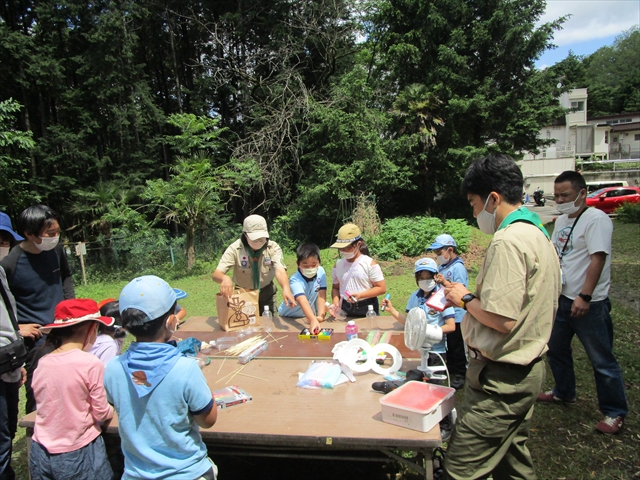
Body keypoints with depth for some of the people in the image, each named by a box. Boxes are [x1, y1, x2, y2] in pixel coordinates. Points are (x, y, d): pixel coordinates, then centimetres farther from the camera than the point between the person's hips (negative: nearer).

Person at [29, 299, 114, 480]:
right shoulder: (91, 364, -18)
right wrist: (110, 410, 11)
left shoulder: (42, 363, -4)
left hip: (40, 453, 5)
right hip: (77, 455, -4)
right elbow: (101, 413, -10)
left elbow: (46, 404, 7)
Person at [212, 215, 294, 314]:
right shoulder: (234, 249, -22)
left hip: (267, 295, 1)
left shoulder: (273, 248, -20)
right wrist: (224, 278, -53)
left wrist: (286, 288, -56)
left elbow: (279, 270, -34)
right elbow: (216, 275, -28)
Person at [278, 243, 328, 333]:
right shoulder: (295, 280, -27)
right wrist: (313, 320, -53)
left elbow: (321, 296, -12)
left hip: (308, 315, 3)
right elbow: (303, 301, -40)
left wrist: (321, 316, -23)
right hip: (289, 317, -3)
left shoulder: (320, 272, -12)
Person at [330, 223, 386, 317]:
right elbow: (335, 288, 11)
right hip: (345, 309, 3)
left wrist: (360, 295, -21)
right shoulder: (338, 264, 2)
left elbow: (382, 288, -10)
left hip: (367, 309, -3)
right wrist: (336, 303, -8)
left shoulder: (370, 263, -10)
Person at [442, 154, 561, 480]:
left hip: (501, 377, -11)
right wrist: (473, 297, 12)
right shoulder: (537, 233, 12)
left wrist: (465, 300, -9)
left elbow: (501, 319, -26)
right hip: (526, 368, 11)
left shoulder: (508, 240, -21)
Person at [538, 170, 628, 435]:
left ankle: (614, 412, 19)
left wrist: (585, 297, -26)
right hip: (562, 298, 9)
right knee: (556, 349, 20)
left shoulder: (596, 219, -16)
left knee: (601, 360, 3)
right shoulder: (561, 221, 11)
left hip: (589, 304, -9)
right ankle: (564, 393, 39)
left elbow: (598, 259, -23)